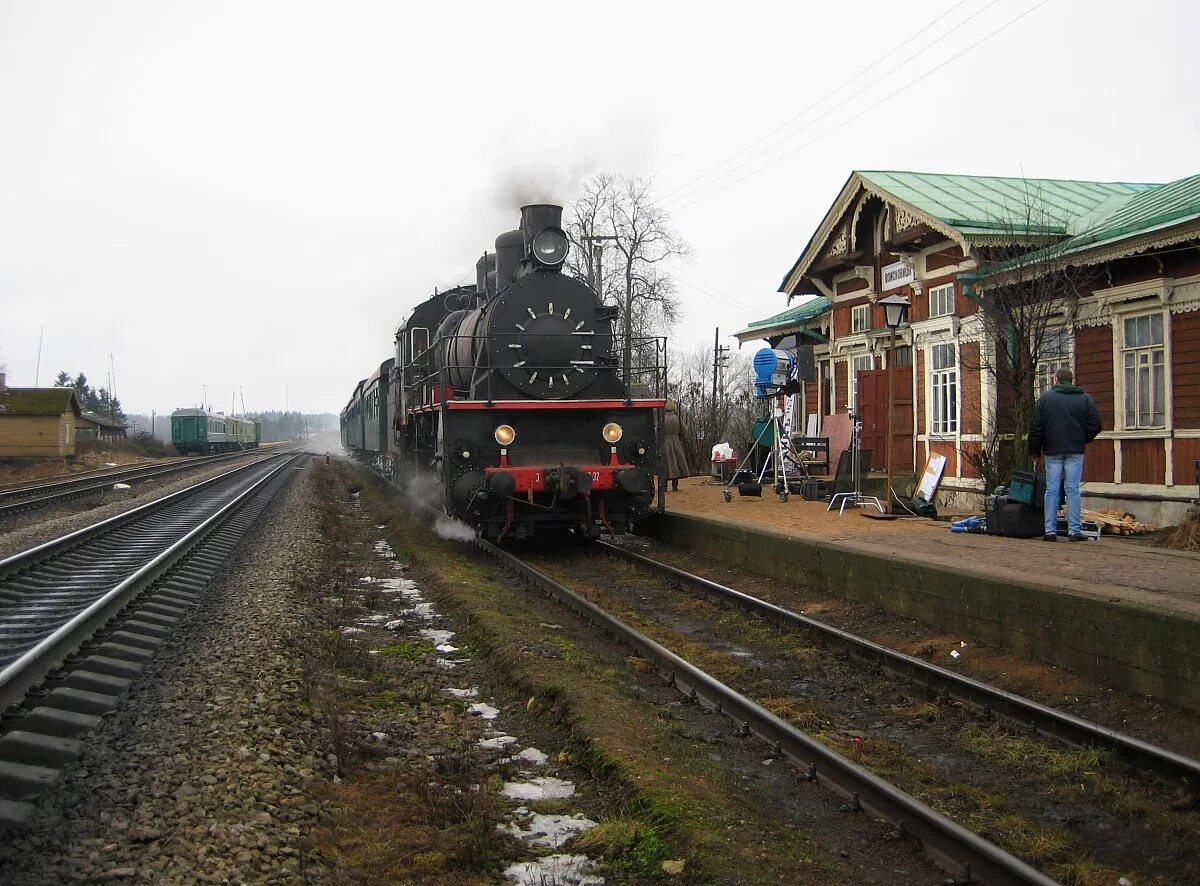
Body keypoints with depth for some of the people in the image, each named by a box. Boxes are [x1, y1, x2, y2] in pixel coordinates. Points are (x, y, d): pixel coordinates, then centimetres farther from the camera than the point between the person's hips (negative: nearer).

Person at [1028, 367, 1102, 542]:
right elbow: (1095, 426, 1)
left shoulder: (1045, 398, 3)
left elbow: (1036, 427, 0)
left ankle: (1050, 531, 2)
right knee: (1073, 490, 2)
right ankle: (1074, 531, 0)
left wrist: (1035, 449, 9)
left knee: (1051, 490, 2)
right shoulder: (1085, 399, 4)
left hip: (1052, 451, 0)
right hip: (1075, 451, 0)